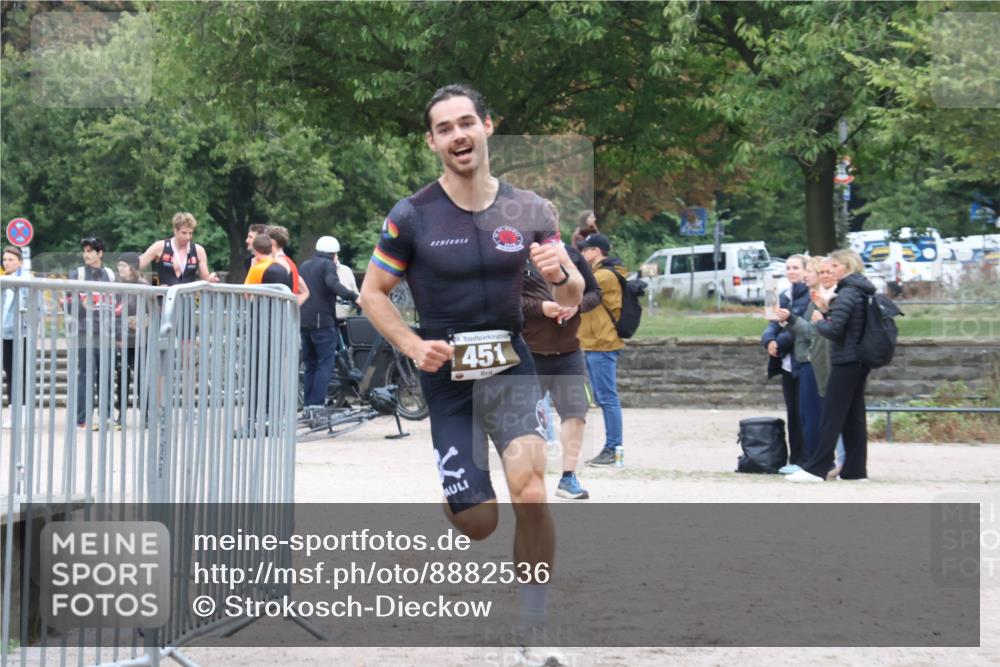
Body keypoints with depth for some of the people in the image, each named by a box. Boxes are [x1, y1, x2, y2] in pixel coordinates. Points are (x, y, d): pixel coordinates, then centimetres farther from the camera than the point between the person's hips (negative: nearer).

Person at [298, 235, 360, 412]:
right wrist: (353, 297, -31)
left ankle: (307, 404, 11)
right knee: (325, 364, -5)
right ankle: (317, 403, -14)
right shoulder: (328, 265, -4)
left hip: (304, 322, 7)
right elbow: (333, 283, -23)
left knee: (310, 364, 13)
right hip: (322, 321, -7)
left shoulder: (305, 265, 18)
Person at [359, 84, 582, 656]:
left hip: (511, 368, 1)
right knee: (479, 524, -3)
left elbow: (572, 298, 5)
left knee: (531, 493, -23)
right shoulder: (412, 217, -6)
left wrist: (560, 274, -19)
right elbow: (373, 293, 3)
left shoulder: (528, 211, 0)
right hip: (446, 375, -1)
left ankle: (535, 618, -5)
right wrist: (414, 346, -13)